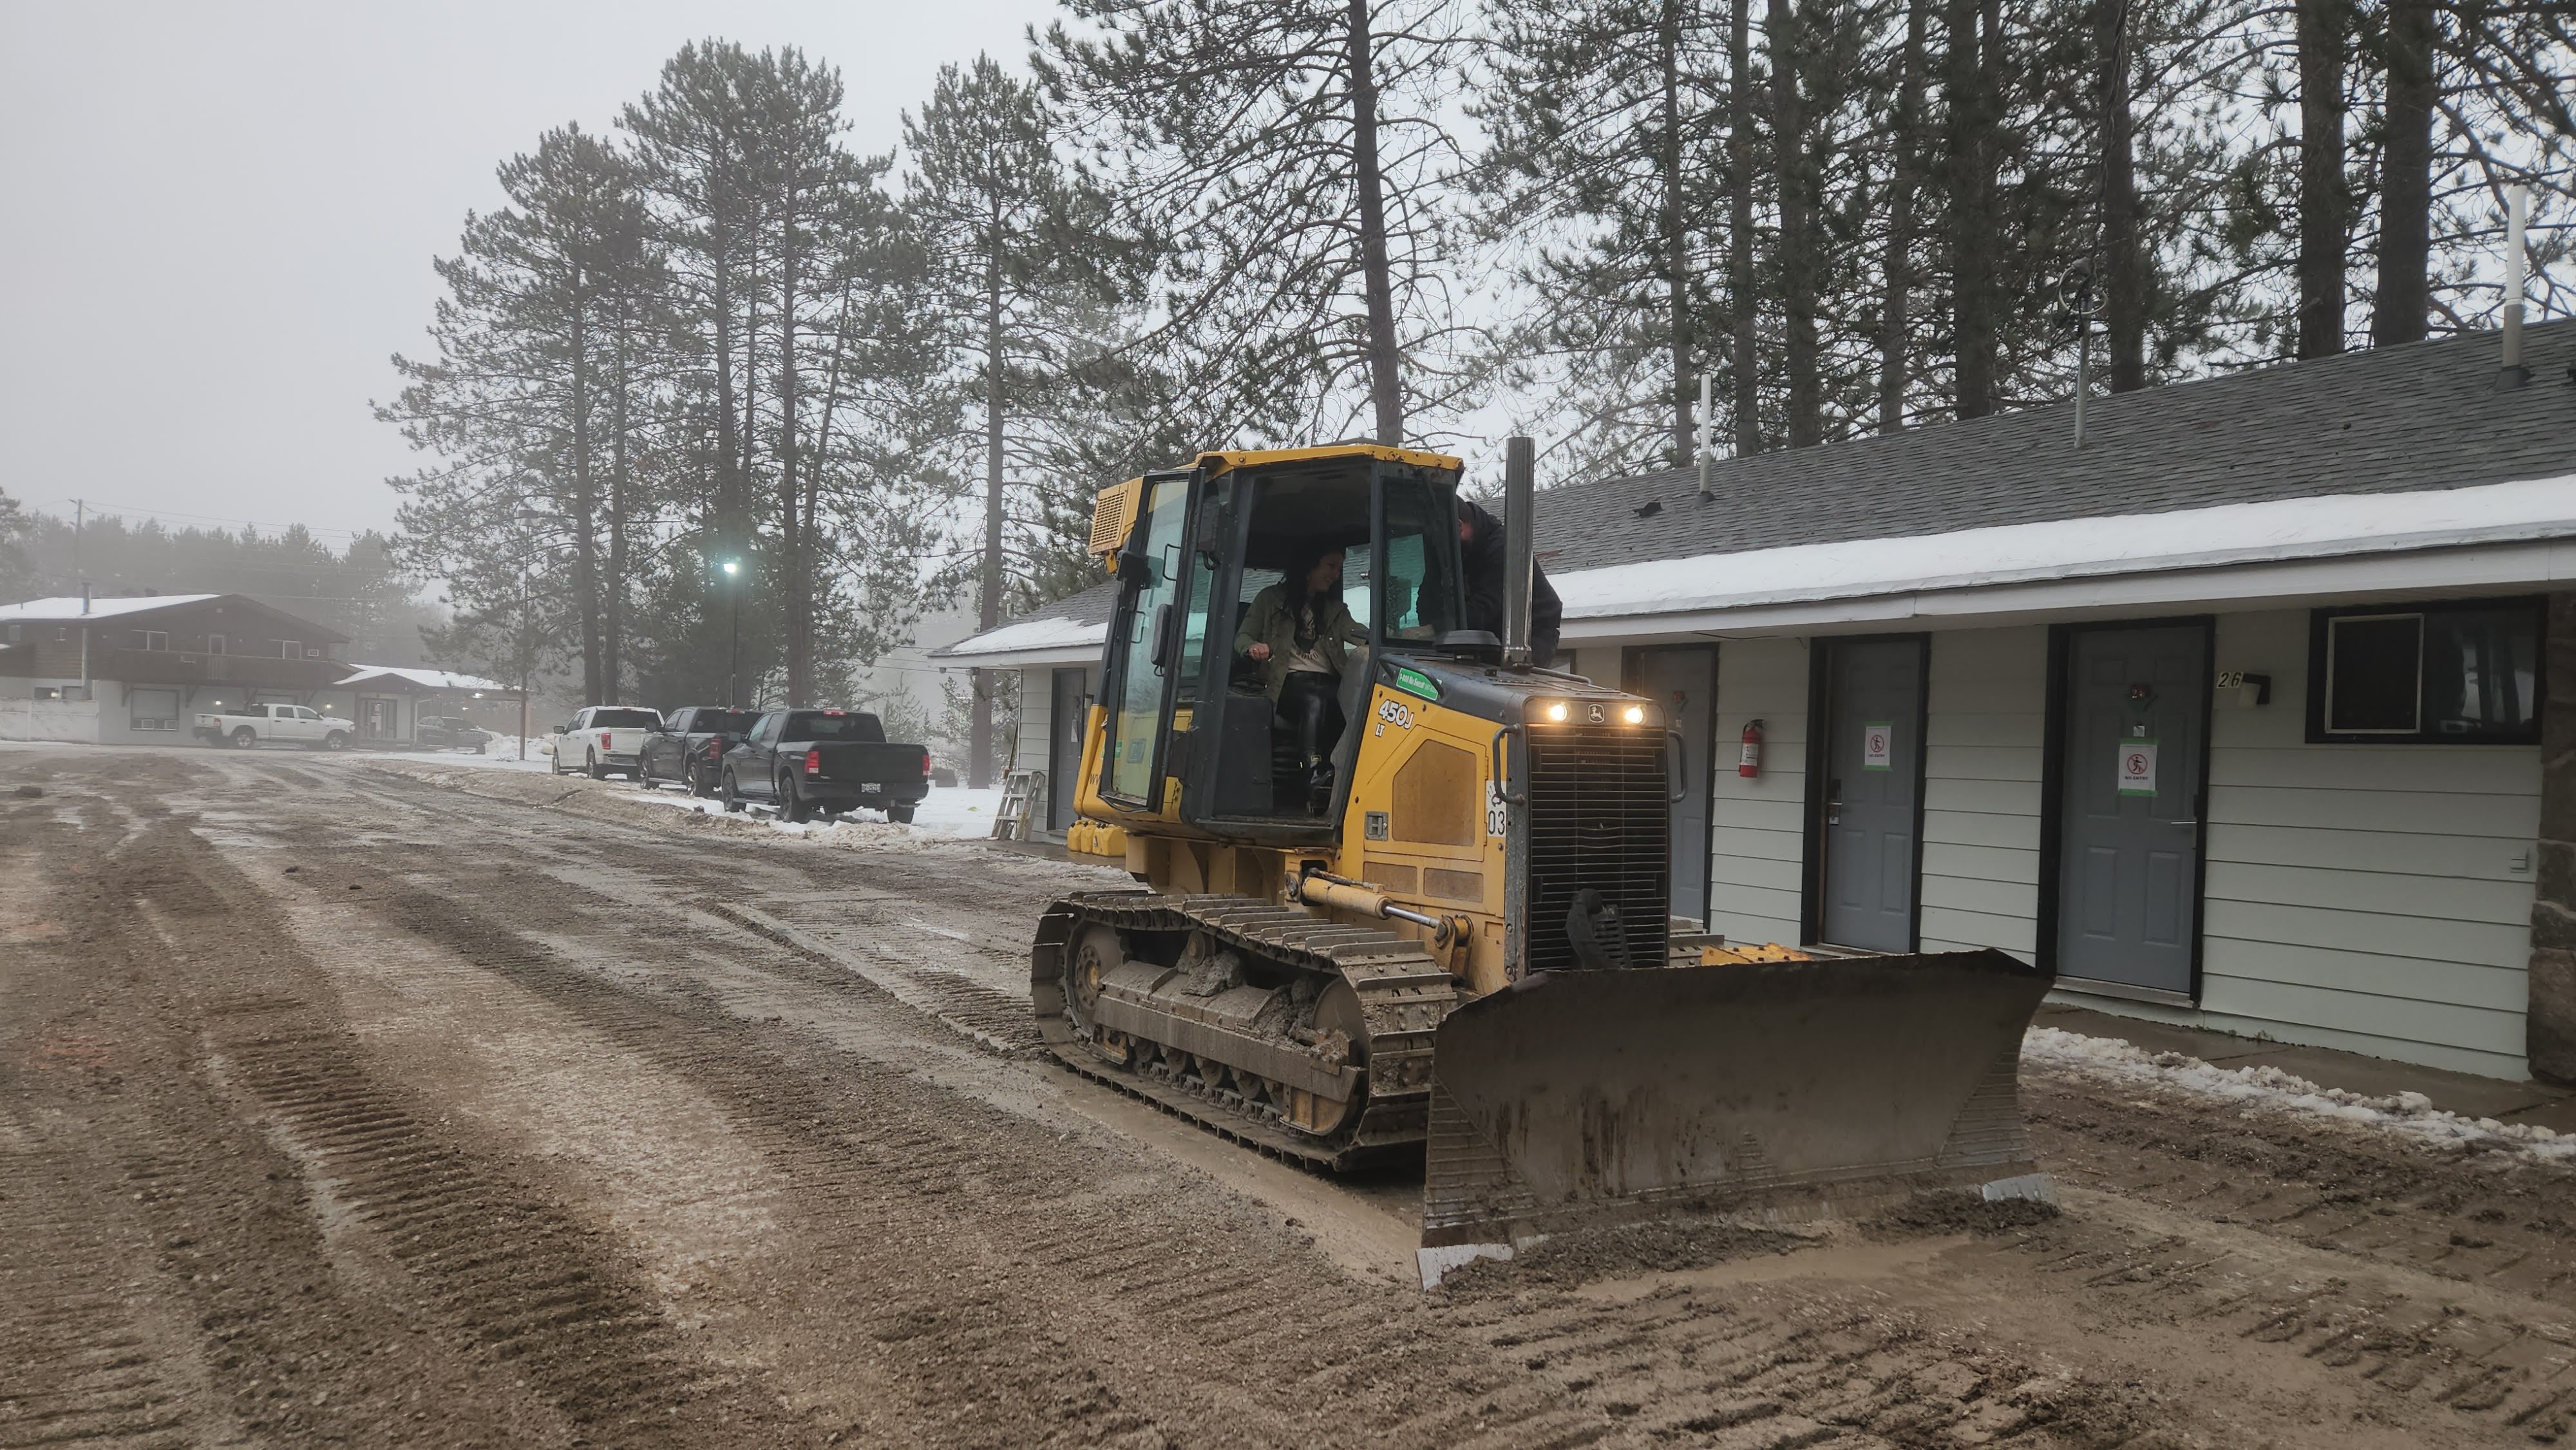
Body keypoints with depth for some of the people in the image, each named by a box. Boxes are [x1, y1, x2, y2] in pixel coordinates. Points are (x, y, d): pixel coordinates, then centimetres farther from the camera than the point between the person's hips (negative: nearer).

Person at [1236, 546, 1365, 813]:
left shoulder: (1336, 610, 25)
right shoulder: (1271, 599, 16)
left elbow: (1355, 633, 5)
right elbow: (1242, 637, 13)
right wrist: (1253, 648, -13)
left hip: (1327, 683, 3)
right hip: (1288, 681, -3)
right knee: (1314, 702, -39)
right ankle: (1315, 779, -48)